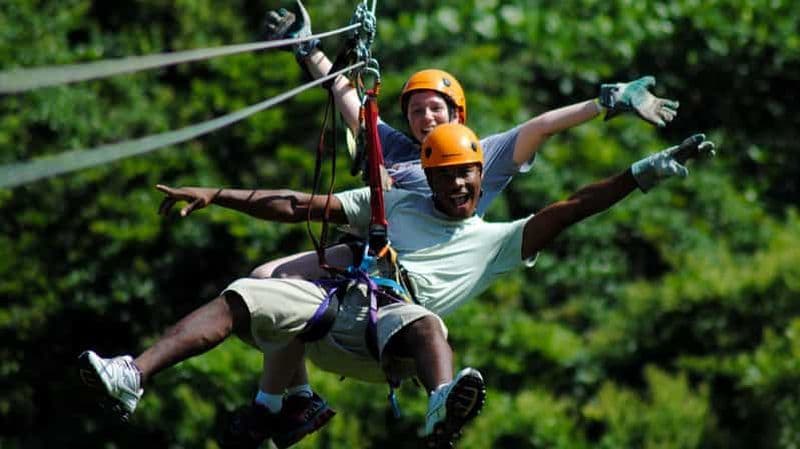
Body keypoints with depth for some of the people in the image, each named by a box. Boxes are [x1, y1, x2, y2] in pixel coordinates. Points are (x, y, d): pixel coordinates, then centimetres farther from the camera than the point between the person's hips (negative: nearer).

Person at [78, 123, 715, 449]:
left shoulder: (497, 241, 22)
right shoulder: (395, 204, 26)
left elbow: (569, 210, 13)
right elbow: (302, 207, 22)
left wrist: (646, 172, 4)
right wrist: (215, 196, 15)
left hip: (385, 329, -3)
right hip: (332, 299, 3)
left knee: (423, 322, -38)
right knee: (240, 299, -22)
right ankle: (132, 378, -36)